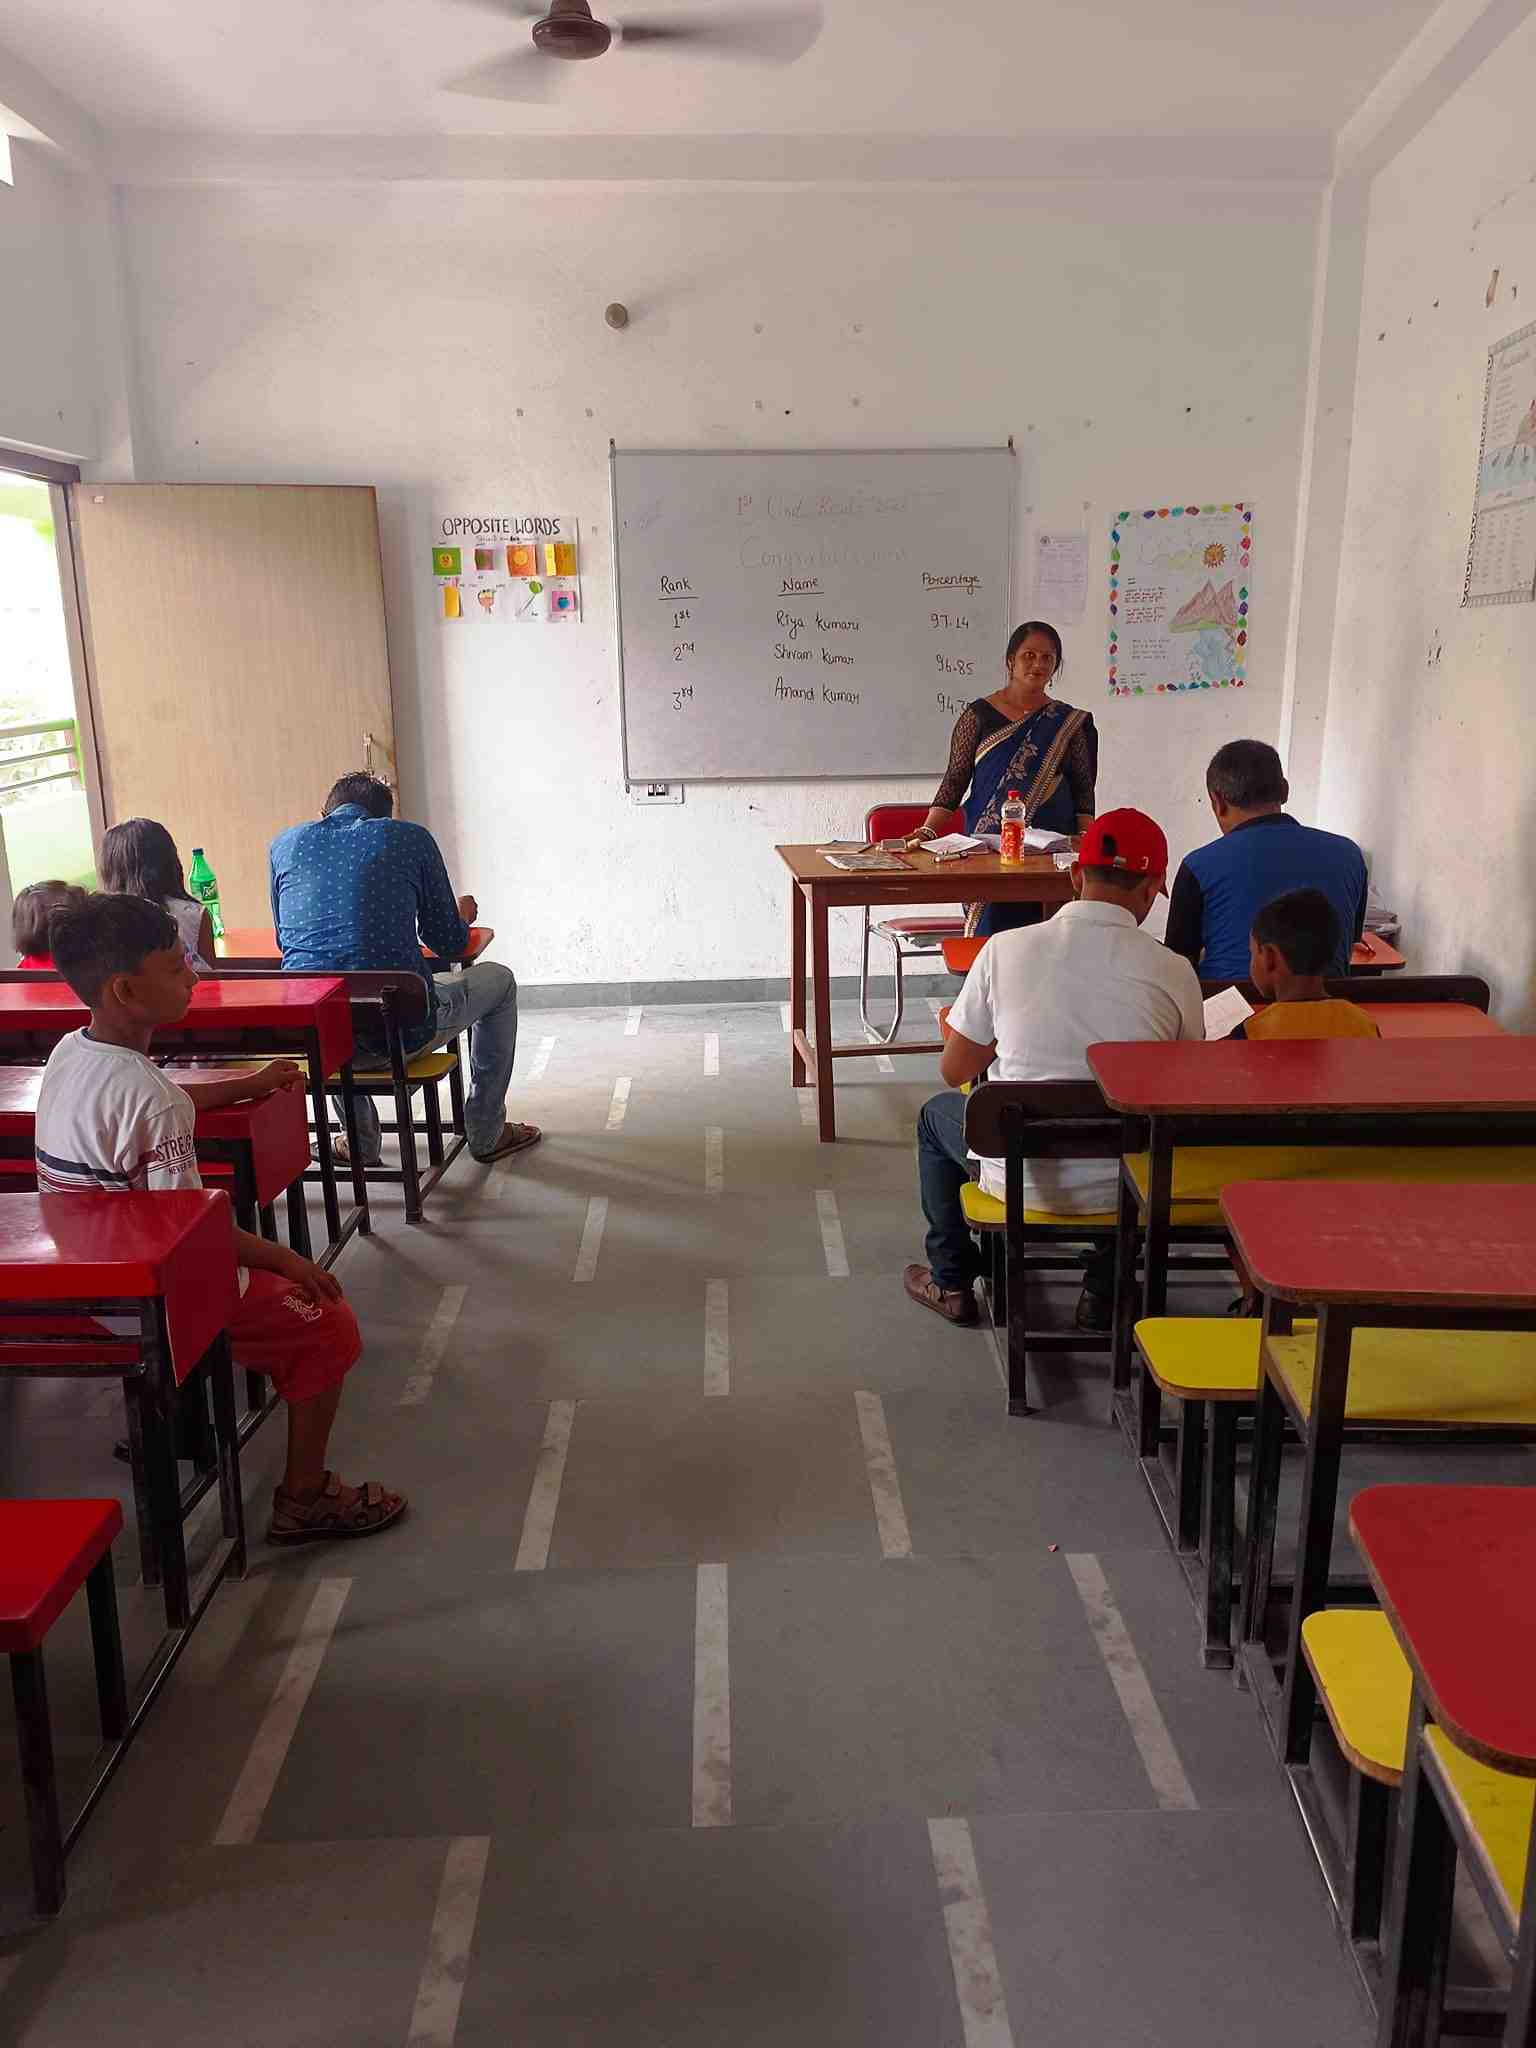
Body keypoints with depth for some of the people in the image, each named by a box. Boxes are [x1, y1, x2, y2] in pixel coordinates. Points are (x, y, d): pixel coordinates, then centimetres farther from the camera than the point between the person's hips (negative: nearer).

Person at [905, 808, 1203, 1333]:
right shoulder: (1173, 971, -10)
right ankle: (1105, 1291, 35)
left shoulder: (1006, 949, -10)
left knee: (938, 1114, 31)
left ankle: (951, 1283, 38)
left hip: (1020, 1182, 0)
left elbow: (954, 1071, 0)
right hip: (1121, 1188, 1)